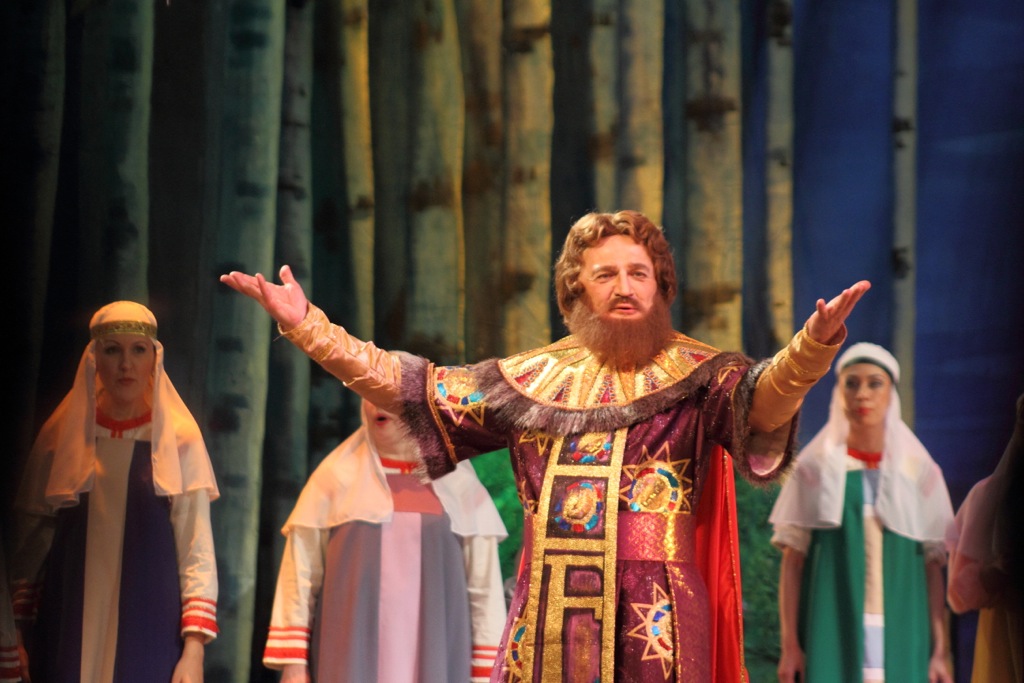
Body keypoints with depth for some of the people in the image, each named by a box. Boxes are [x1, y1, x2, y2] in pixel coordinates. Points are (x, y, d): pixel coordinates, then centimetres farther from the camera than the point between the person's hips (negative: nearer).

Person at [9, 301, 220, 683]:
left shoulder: (179, 439, -1)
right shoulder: (62, 435, 5)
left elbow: (197, 552, -3)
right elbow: (31, 541, 7)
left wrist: (194, 650, -11)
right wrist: (22, 637, 3)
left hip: (148, 632, -2)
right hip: (68, 633, 2)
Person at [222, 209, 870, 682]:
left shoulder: (699, 376, 1)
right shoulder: (532, 379, 13)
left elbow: (766, 397, -19)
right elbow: (412, 386, 15)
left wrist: (814, 346, -40)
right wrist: (306, 325, 10)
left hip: (652, 629, -3)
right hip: (545, 630, 4)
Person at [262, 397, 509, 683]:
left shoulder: (459, 483, 7)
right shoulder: (336, 475, 6)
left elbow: (485, 584, 6)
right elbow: (299, 572, 4)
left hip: (435, 659, 0)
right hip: (353, 658, 0)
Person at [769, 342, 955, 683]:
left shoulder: (920, 472, 9)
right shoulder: (814, 469, 6)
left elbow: (933, 567, 8)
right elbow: (792, 562, 4)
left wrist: (941, 651, 1)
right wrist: (789, 645, -4)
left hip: (902, 643, 1)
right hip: (832, 641, -1)